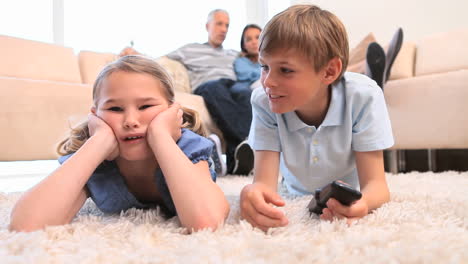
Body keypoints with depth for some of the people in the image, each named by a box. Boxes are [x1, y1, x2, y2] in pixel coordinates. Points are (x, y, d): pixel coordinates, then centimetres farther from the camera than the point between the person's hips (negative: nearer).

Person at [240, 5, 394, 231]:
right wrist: (252, 194, -54)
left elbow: (375, 183, -28)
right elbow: (265, 182, -29)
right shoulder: (263, 101, -25)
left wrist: (362, 203, -53)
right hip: (296, 203, 0)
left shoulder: (363, 97, -28)